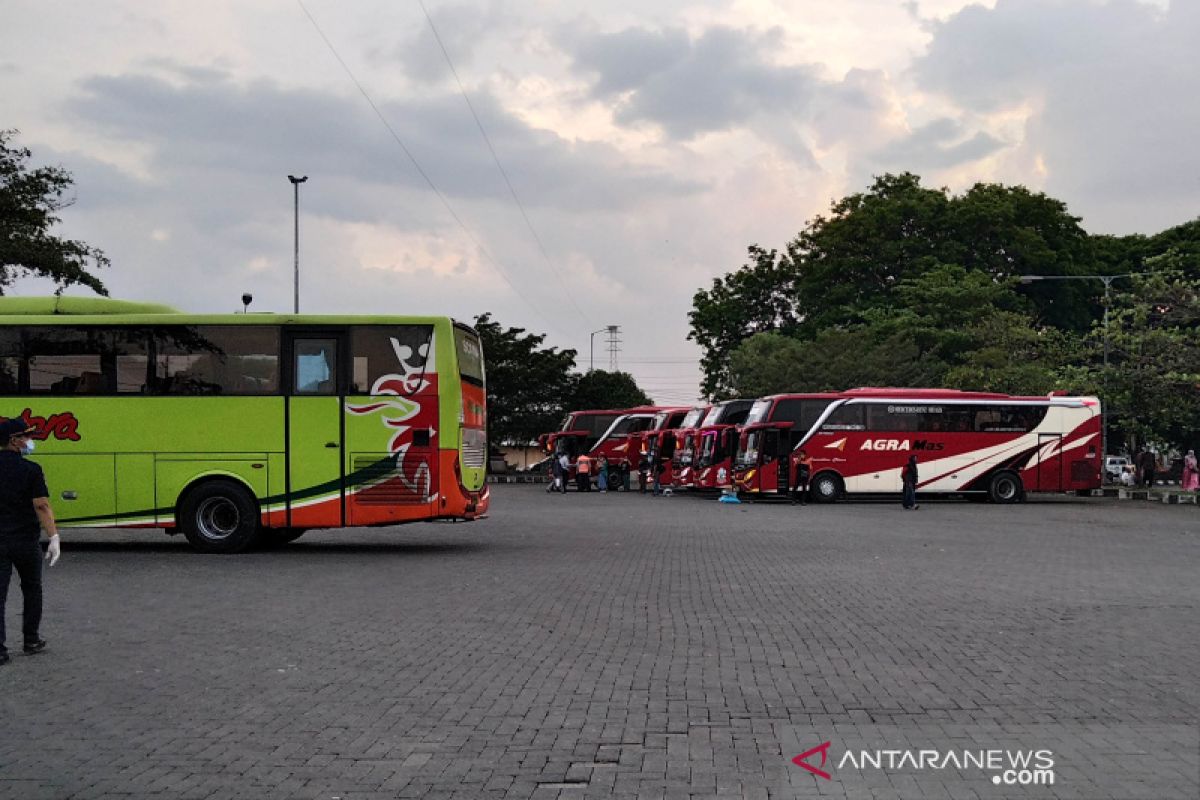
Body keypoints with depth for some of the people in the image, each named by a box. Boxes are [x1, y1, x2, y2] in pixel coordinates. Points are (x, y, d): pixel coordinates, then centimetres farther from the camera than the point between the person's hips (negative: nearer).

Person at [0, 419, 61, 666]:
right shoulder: (30, 470, -10)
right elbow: (42, 506, -17)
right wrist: (53, 537, -19)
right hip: (26, 541, -2)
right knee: (31, 590, 17)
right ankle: (31, 641, 24)